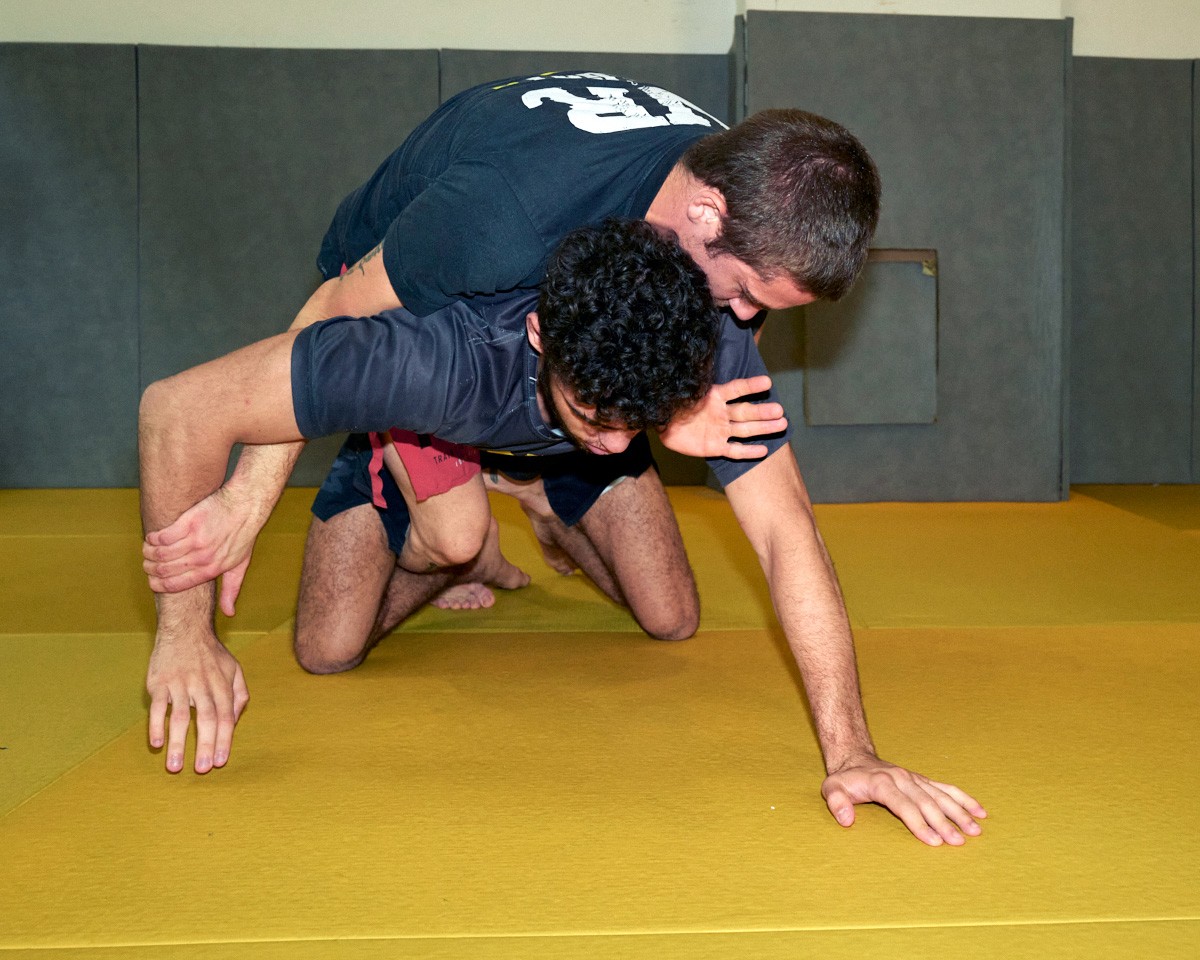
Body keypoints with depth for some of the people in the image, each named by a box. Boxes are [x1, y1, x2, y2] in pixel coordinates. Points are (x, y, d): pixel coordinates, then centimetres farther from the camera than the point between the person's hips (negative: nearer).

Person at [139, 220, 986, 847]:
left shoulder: (715, 352, -40)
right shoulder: (439, 362, -49)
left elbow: (786, 533, -39)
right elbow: (178, 407, -43)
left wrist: (850, 751, -47)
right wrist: (186, 632, -38)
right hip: (427, 434, -2)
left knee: (673, 621, -6)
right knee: (328, 652, -11)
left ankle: (558, 522, 26)